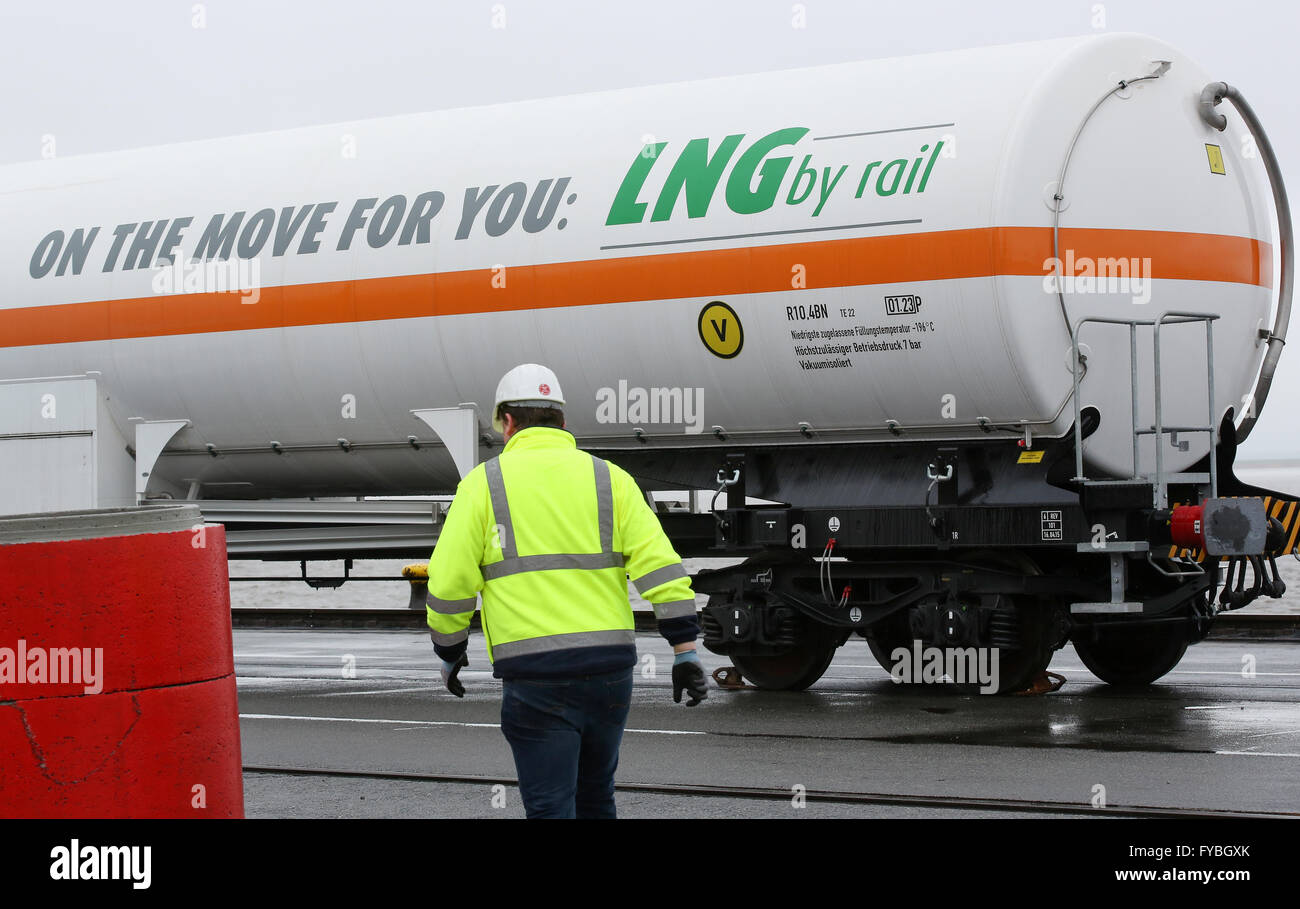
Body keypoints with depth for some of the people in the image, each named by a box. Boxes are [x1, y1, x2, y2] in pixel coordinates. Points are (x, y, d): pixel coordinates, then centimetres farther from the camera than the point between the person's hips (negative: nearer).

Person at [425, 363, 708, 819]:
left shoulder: (484, 482, 3)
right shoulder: (609, 478, 10)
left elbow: (449, 583, 0)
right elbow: (660, 567, 0)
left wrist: (449, 654, 15)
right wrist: (686, 650, 1)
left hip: (535, 676, -4)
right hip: (610, 667, 4)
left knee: (550, 807, -1)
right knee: (595, 798, 20)